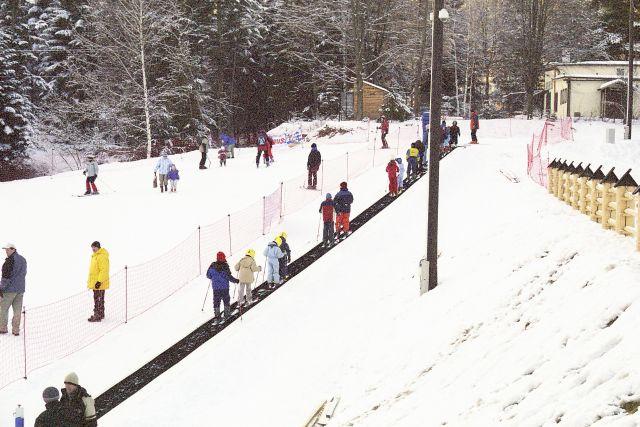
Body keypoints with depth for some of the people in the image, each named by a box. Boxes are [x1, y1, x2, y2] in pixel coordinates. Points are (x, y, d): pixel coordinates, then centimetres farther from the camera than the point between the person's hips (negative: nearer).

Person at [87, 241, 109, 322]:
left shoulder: (102, 256, -17)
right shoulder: (95, 256, 16)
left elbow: (103, 270, -22)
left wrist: (99, 281, -25)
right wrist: (90, 280, 25)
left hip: (99, 283, -10)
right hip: (94, 282, 10)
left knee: (99, 300, -7)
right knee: (97, 299, 16)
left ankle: (98, 316, -5)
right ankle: (100, 314, 24)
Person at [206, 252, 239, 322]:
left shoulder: (212, 266, -5)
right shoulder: (225, 266, -15)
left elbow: (208, 275, 4)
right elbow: (228, 277, -17)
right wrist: (236, 280, -3)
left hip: (215, 287, 2)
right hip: (224, 287, -2)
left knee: (216, 301, 8)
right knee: (226, 300, 15)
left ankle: (217, 316, 7)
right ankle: (227, 315, 22)